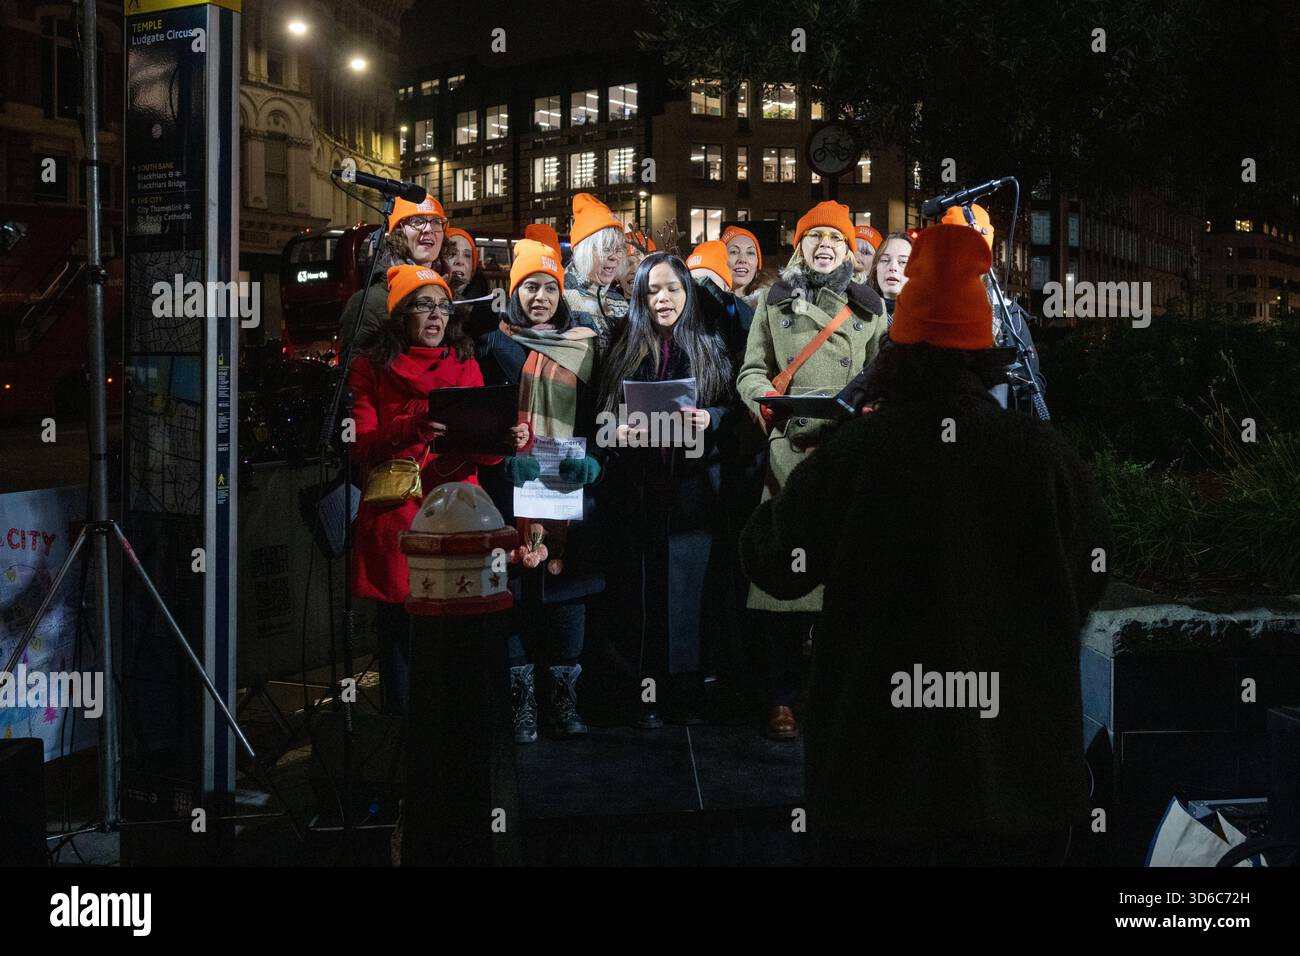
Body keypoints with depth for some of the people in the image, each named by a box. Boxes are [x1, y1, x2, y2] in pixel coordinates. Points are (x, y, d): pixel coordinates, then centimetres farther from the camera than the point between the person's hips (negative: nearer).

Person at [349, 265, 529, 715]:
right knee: (399, 631, -2)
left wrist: (507, 440, -14)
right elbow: (361, 444, -4)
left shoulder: (465, 365, 15)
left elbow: (480, 451, 9)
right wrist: (413, 429, -22)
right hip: (395, 521, -2)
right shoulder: (371, 368, 7)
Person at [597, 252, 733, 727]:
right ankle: (646, 693, 4)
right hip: (639, 486, 0)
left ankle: (686, 690, 7)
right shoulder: (624, 349, 8)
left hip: (691, 485, 0)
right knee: (642, 586, -1)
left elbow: (733, 412, 7)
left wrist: (709, 419, -13)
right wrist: (618, 432, -11)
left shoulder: (710, 348, 9)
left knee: (688, 585, 0)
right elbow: (601, 415, 9)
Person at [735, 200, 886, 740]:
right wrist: (766, 399, -10)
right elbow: (751, 370, 11)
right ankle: (782, 699, 3)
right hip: (791, 450, -1)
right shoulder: (775, 301, 14)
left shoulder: (868, 306, 16)